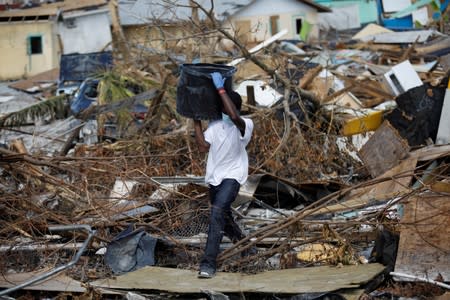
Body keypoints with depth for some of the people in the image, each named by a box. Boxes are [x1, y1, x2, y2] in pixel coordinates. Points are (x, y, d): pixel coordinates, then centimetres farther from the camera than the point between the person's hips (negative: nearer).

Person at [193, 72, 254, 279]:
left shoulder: (245, 125, -17)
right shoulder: (215, 123, 0)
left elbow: (234, 116, -39)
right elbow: (203, 146, -6)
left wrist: (221, 89, -36)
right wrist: (196, 121, -7)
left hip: (232, 176, -7)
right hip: (214, 176, 7)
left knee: (217, 212, -26)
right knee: (222, 215, 23)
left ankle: (209, 263, -28)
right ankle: (239, 240, 55)